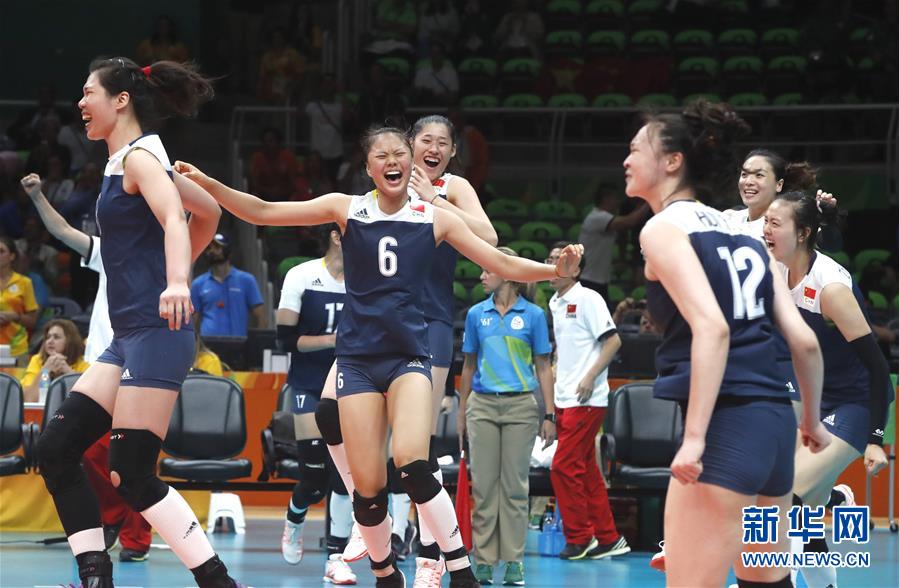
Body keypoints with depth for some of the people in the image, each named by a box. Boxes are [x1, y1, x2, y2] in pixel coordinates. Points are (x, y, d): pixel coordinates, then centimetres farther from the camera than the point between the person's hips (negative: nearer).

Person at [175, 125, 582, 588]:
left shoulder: (434, 219, 4)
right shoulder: (347, 208, 3)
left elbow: (503, 264, 5)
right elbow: (263, 212, -1)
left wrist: (554, 270, -11)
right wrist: (207, 184, -13)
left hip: (408, 355, -1)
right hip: (358, 358, 1)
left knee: (411, 462, -25)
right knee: (367, 485, -6)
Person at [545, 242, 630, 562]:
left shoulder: (587, 299, -8)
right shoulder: (555, 303, 15)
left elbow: (613, 341, -13)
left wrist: (590, 377, -18)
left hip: (586, 400, -8)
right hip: (564, 399, 8)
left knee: (564, 466, -11)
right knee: (586, 470, 9)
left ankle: (580, 538, -3)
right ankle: (608, 538, 14)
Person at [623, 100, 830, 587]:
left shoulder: (664, 228, -4)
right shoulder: (739, 232, 17)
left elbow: (712, 327, -18)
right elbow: (803, 340, 14)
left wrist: (695, 437, -23)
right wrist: (812, 420, 29)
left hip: (726, 424, -8)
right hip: (774, 419, 8)